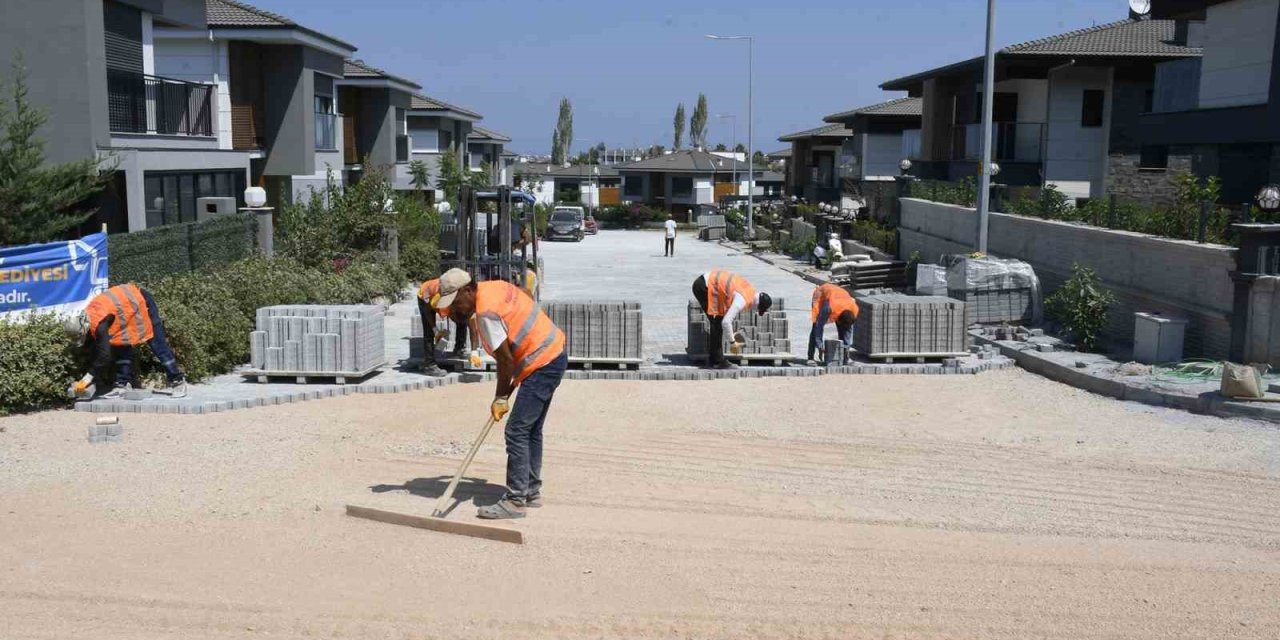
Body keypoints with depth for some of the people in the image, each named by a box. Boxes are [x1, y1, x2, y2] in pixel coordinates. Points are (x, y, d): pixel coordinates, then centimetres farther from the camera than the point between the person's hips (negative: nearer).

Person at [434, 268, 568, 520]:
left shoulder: (486, 312, -21)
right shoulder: (494, 287, 8)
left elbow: (505, 359, -18)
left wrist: (500, 397, -5)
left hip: (543, 364, -11)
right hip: (553, 354, 11)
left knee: (517, 431, -10)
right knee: (532, 430, 17)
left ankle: (515, 502, -8)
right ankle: (532, 492, 26)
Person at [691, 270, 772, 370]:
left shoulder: (751, 290, 3)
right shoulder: (743, 300, -25)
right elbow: (726, 322, -30)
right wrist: (733, 341, -15)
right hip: (703, 287, -10)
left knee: (717, 324, 15)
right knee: (717, 324, -7)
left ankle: (713, 360, 22)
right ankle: (717, 362, -2)